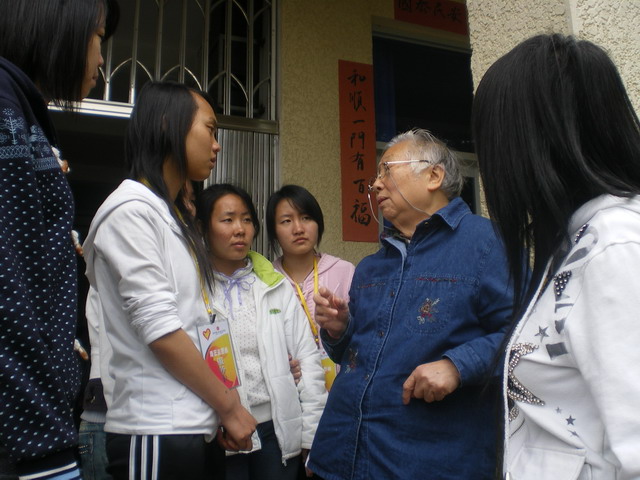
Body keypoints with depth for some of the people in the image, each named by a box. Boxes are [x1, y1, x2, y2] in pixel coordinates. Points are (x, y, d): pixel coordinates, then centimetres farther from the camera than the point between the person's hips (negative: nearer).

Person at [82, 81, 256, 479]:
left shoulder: (177, 217, 14)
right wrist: (228, 405, -9)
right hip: (156, 432, -8)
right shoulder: (132, 209, -12)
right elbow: (159, 329, -18)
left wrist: (223, 406, 6)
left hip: (194, 428, 8)